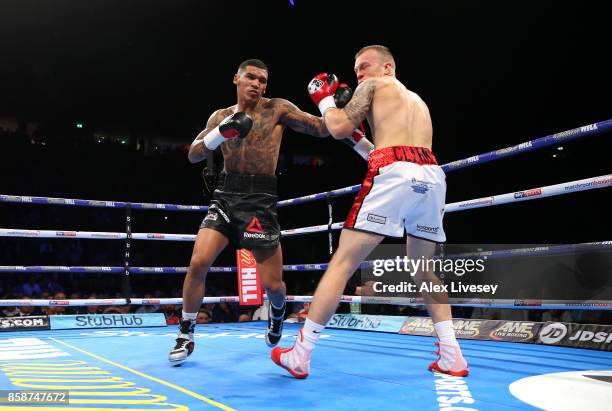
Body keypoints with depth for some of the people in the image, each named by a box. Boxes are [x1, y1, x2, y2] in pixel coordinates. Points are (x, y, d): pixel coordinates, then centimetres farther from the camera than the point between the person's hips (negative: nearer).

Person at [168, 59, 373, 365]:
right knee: (198, 263, -13)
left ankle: (277, 313, 37)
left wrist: (335, 105, -17)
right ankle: (186, 336, 8)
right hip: (226, 195, 2)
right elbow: (193, 155, 4)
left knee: (272, 284, -2)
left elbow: (322, 129, 2)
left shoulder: (278, 109, 4)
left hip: (260, 199, -2)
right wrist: (221, 132, -13)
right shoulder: (220, 116, 12)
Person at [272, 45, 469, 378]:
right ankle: (451, 356, 13)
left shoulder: (373, 85, 16)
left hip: (395, 174, -6)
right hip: (432, 176, 7)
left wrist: (323, 100, 23)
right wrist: (359, 137, 38)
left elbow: (339, 128, 6)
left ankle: (300, 354, -2)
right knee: (422, 271, 21)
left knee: (342, 264, -4)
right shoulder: (417, 100, 35)